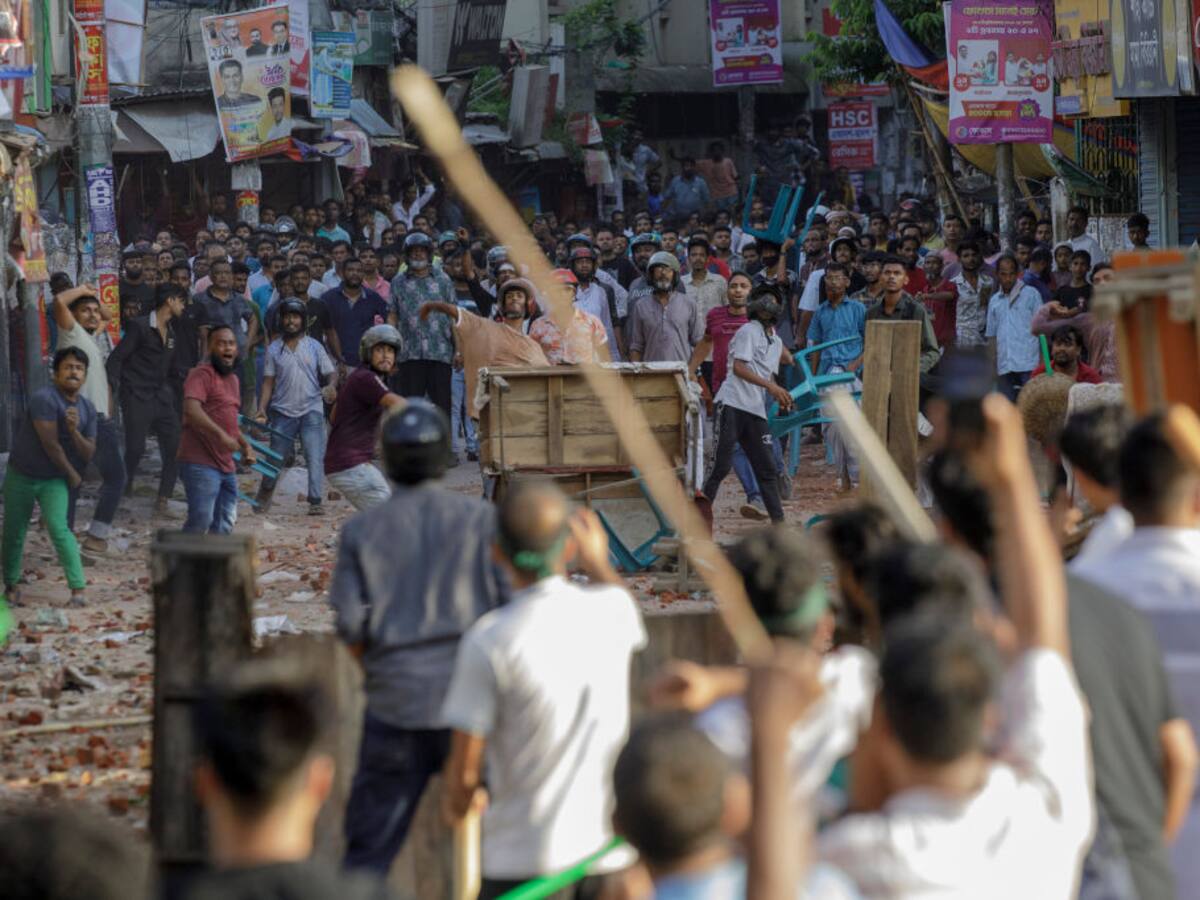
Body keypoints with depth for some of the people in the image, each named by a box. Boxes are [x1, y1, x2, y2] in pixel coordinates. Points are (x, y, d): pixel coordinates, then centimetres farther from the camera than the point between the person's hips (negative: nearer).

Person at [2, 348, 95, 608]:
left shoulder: (87, 409, -1)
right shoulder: (43, 399, -21)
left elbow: (89, 453, -3)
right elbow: (50, 444, -20)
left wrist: (74, 430, -23)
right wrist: (72, 474, -7)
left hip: (54, 480, 3)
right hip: (21, 476, -3)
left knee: (59, 528, -16)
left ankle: (78, 589, -20)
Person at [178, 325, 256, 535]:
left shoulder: (233, 379, 20)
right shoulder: (202, 374, -10)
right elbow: (191, 410, -27)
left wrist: (245, 446, 18)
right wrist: (220, 434, -35)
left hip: (226, 466, 9)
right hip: (201, 464, -9)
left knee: (224, 525, 9)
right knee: (201, 520, -17)